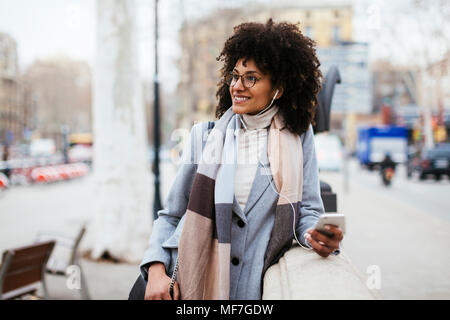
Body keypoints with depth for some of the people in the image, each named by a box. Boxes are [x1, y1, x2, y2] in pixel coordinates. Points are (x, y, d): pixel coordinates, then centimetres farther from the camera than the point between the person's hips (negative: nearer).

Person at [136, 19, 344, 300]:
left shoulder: (298, 137, 7)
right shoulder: (204, 136, 9)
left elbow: (308, 210, 6)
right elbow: (171, 215, 8)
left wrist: (316, 236, -17)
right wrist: (156, 269, -7)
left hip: (254, 288, 1)